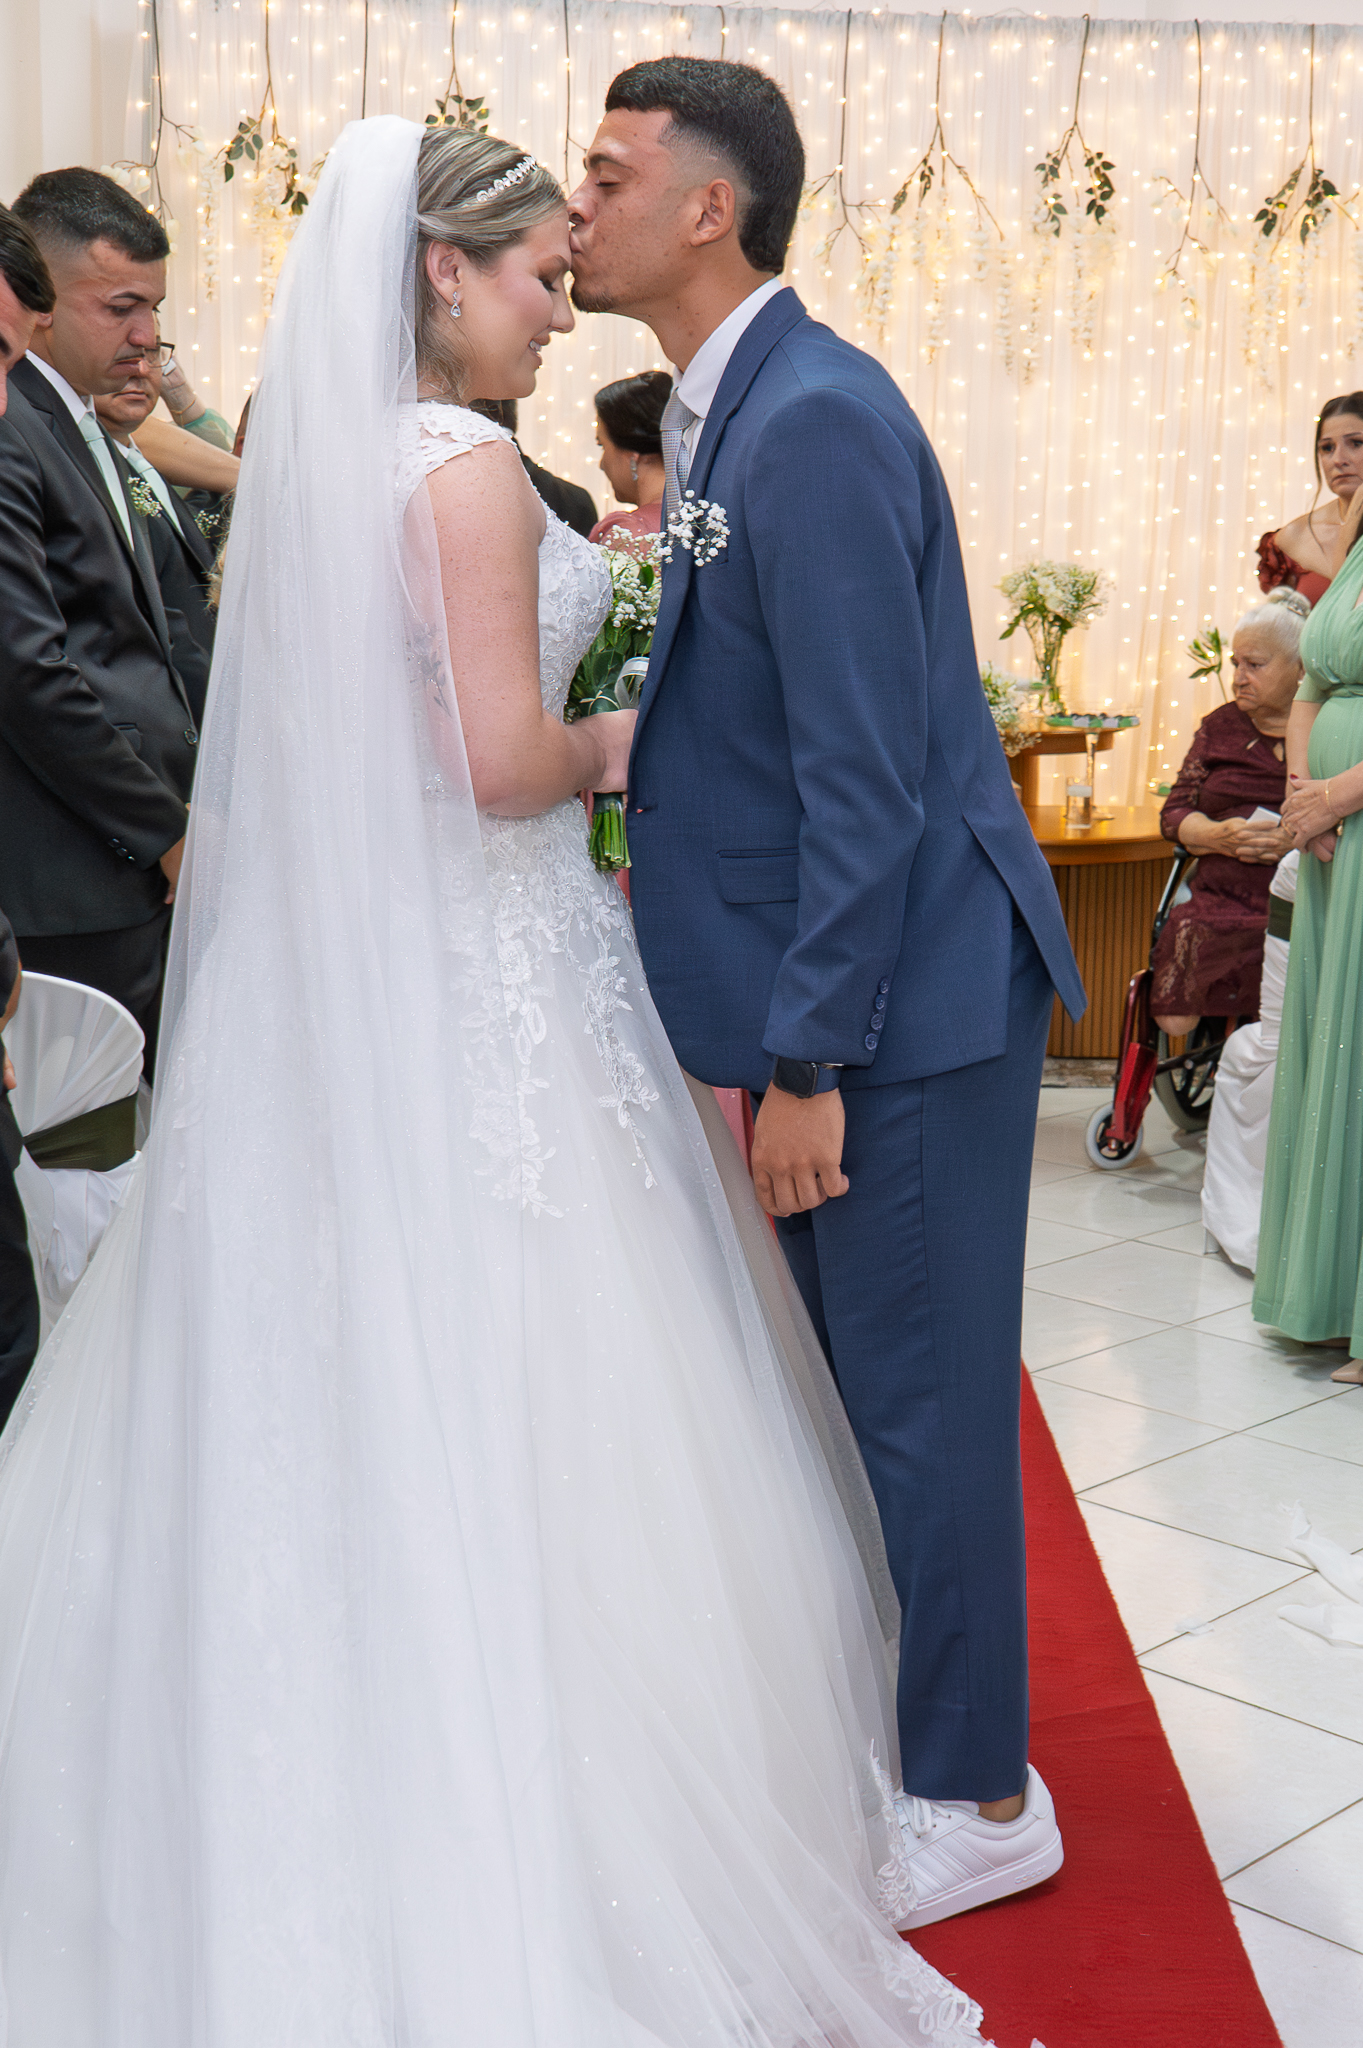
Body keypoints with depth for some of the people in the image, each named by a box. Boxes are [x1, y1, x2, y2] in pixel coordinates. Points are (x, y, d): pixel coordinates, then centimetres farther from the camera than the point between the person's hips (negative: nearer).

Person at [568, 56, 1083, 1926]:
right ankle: (885, 1713, 38)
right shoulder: (733, 410, 11)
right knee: (853, 1383, 20)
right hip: (840, 985, 10)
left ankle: (979, 1798, 20)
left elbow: (869, 774, -23)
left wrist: (806, 1062, -21)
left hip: (907, 998, -10)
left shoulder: (816, 420, -19)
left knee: (922, 1400, 2)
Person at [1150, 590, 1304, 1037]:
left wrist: (1300, 839, -17)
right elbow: (1175, 812, 15)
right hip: (1223, 899, 3)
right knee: (1175, 1021, -21)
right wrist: (1219, 837, -7)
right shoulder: (1220, 726, 20)